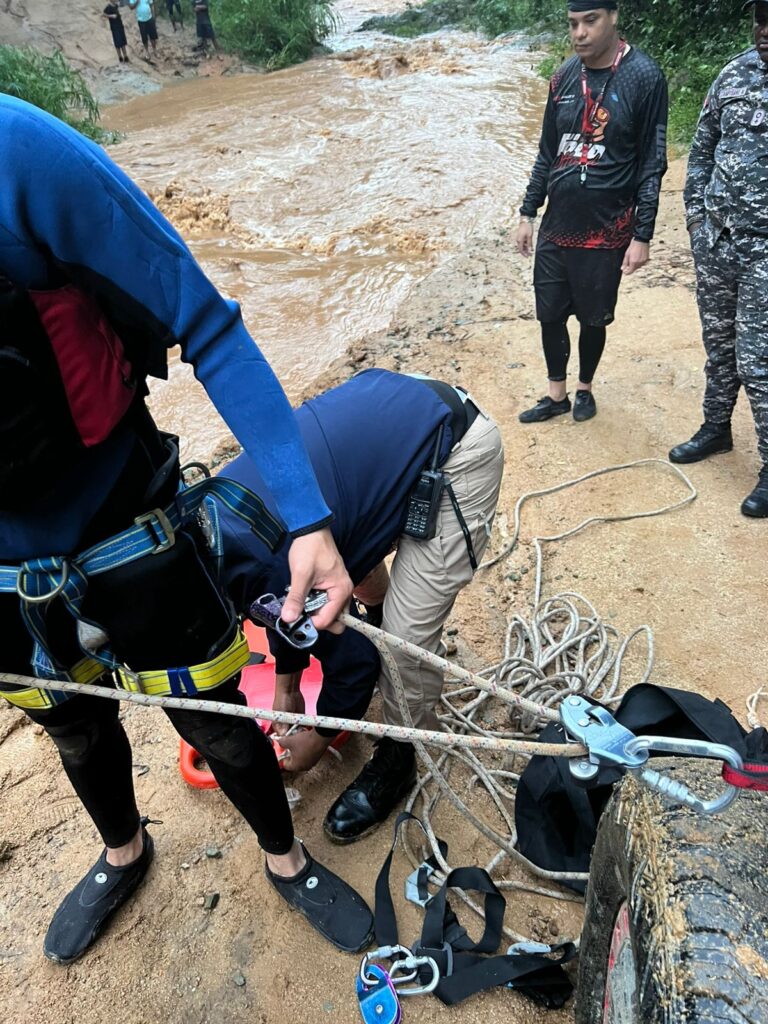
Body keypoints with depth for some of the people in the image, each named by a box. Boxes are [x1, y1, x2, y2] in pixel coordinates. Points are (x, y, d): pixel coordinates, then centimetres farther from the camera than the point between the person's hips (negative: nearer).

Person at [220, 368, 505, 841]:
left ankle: (399, 758, 19)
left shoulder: (265, 564, -23)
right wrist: (286, 687, 28)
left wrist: (316, 741, 11)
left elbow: (351, 655, -8)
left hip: (457, 449, -9)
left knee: (408, 633, -6)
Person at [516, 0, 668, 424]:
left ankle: (585, 388, 32)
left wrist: (642, 236, -11)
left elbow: (652, 163, -7)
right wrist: (528, 213, 10)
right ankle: (556, 395, 27)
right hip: (556, 226, 4)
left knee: (593, 318, 8)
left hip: (607, 230, -4)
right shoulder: (565, 75, 5)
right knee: (550, 314, 8)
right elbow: (547, 151, 13)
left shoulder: (644, 78, -8)